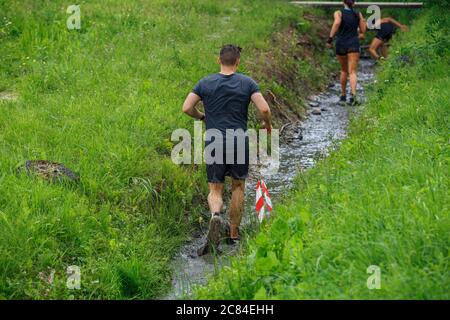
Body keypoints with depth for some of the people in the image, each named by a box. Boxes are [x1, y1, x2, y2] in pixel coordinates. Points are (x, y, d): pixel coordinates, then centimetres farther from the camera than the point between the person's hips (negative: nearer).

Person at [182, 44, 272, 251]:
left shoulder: (205, 83, 2)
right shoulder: (247, 83, 0)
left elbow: (186, 108, -2)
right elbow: (264, 109, -9)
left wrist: (202, 117, 17)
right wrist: (268, 124, 12)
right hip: (239, 141, 0)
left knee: (215, 189, 7)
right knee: (238, 187, 18)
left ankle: (215, 214, -26)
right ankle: (234, 232, 21)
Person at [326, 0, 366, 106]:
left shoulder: (339, 13, -2)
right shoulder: (358, 14, 6)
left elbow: (337, 23, -23)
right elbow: (363, 31, 10)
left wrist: (330, 39, -21)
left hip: (341, 45, 0)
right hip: (353, 45, 0)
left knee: (344, 70, 22)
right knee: (352, 72, -9)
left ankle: (343, 96, 28)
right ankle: (353, 95, -33)